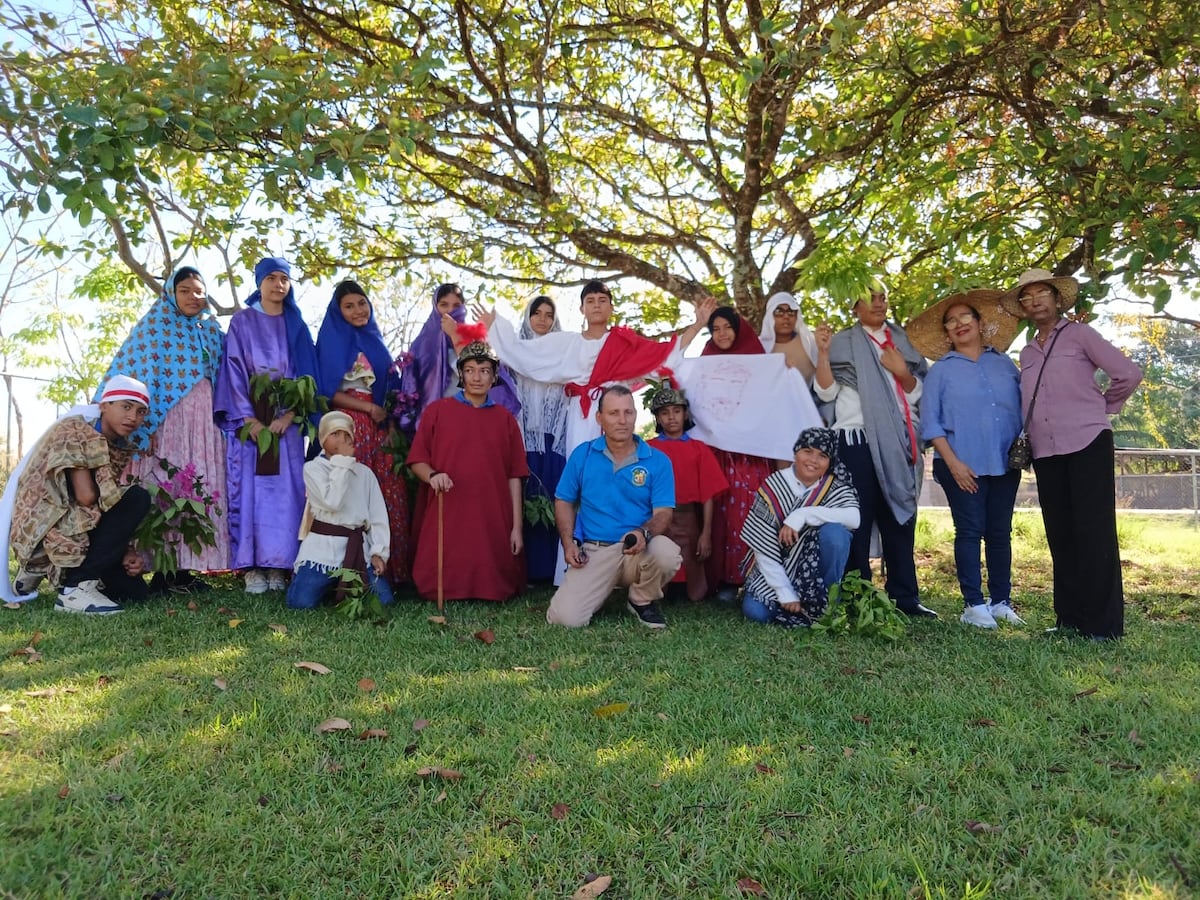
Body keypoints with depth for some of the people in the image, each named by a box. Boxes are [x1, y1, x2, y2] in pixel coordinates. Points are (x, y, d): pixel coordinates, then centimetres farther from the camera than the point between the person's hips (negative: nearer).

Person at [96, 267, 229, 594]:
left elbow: (223, 378, 18)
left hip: (204, 420, 5)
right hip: (166, 417, -5)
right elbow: (138, 373, -6)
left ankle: (185, 566, 6)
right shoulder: (156, 326, 2)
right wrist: (147, 427, -16)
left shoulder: (212, 329, 17)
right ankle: (164, 570, -4)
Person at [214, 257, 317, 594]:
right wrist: (250, 420, -11)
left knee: (285, 491, -3)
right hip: (248, 418, -1)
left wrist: (287, 416, -9)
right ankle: (252, 567, -2)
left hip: (286, 419, 1)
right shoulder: (242, 322, 6)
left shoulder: (296, 325, 11)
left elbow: (304, 374, 5)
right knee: (250, 489, -4)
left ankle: (278, 565, 1)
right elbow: (234, 371, 0)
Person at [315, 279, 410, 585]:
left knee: (390, 494, -3)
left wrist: (392, 422, 6)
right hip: (348, 424, -5)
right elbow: (329, 392, -4)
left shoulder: (375, 340, 20)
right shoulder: (331, 340, 4)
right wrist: (369, 408, -9)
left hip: (381, 425, 5)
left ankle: (390, 568, 2)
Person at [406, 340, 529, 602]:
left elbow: (514, 477, 8)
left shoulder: (505, 418, 12)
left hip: (493, 523, 2)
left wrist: (517, 527, 2)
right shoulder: (437, 411, 6)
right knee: (439, 587, -3)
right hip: (445, 519, -1)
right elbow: (416, 461, 5)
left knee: (494, 588, 0)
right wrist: (432, 475, -19)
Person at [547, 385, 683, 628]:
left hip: (638, 551, 0)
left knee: (667, 552, -35)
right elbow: (564, 502, 10)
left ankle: (642, 601, 0)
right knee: (565, 617, -20)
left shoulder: (658, 461, -1)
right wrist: (568, 543, -5)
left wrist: (644, 532, -29)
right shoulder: (582, 455, 4)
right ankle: (603, 589, 17)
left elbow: (663, 513, -7)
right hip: (593, 552, 0)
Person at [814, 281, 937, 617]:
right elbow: (827, 392, -6)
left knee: (900, 517, 7)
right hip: (857, 441, -4)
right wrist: (823, 352, -17)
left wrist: (902, 372, -7)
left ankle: (905, 596, 14)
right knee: (858, 519, -3)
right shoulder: (843, 342, 4)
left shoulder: (902, 341, 16)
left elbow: (916, 393, 12)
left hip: (897, 442, 5)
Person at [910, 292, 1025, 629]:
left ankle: (1001, 601, 17)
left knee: (1000, 533, 7)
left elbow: (1023, 407, 12)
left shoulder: (1004, 363, 12)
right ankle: (974, 604, 3)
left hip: (1005, 463, 3)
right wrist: (953, 462, -11)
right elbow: (931, 423, -2)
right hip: (963, 465, -3)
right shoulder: (941, 370, 4)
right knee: (970, 532, -3)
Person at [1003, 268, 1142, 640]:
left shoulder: (1079, 334, 2)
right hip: (1046, 453, 5)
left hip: (1087, 444, -5)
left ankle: (1103, 624, -3)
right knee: (1061, 537, 7)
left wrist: (1102, 408, 8)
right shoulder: (1027, 355, 18)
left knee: (1094, 533, -6)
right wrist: (1025, 442, 7)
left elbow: (1129, 374, -2)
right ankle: (1070, 619, 13)